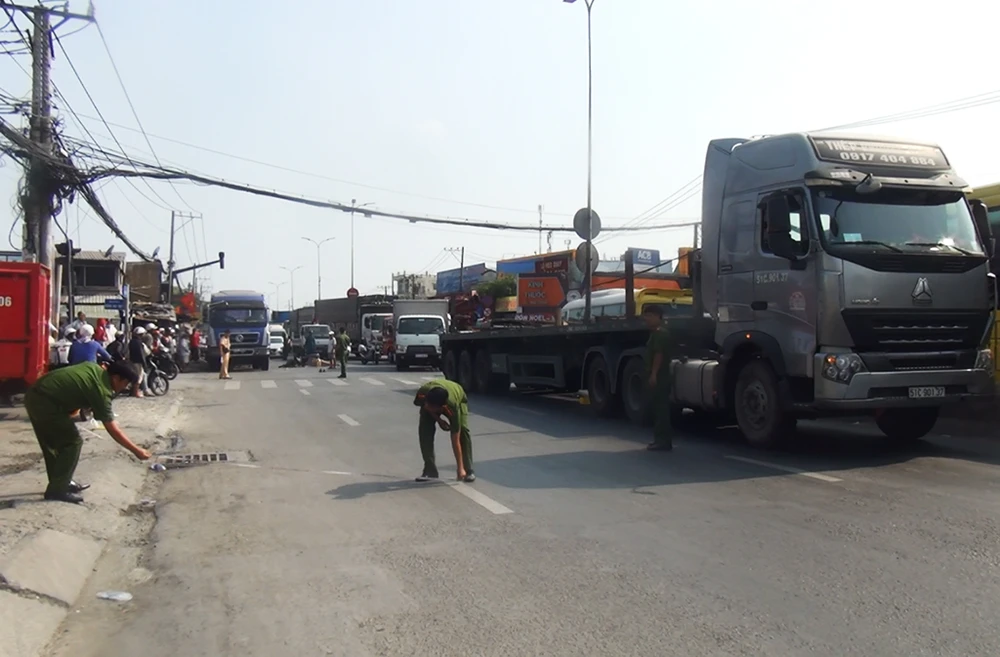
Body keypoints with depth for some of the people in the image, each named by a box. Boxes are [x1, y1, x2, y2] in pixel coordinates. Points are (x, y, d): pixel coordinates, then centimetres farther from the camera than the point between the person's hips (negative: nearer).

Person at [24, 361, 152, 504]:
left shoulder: (94, 368, 10)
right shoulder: (101, 390, -13)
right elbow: (113, 430, -10)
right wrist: (136, 450, -6)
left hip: (34, 396, 10)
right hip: (45, 403, -10)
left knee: (52, 442, 21)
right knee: (72, 442, -1)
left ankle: (61, 483, 33)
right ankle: (57, 490, 3)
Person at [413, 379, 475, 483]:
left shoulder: (453, 408, -45)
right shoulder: (421, 395, -41)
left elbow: (456, 441, -39)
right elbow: (427, 407, -11)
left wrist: (460, 469, -37)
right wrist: (438, 420, -21)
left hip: (458, 396, -3)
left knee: (463, 430, -24)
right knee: (424, 429, -18)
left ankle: (468, 470, -11)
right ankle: (430, 470, -8)